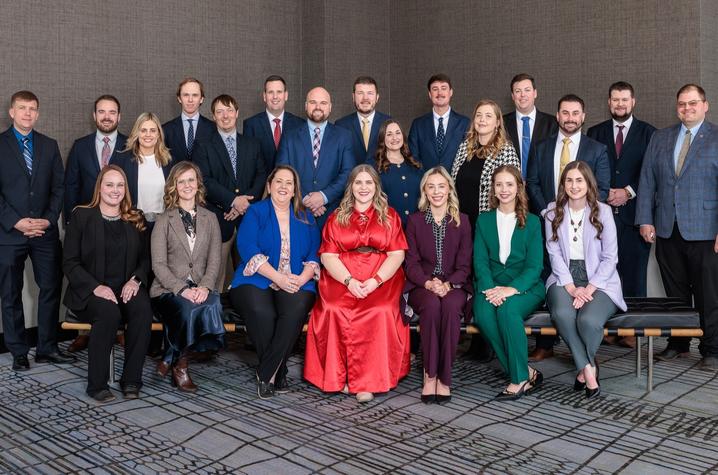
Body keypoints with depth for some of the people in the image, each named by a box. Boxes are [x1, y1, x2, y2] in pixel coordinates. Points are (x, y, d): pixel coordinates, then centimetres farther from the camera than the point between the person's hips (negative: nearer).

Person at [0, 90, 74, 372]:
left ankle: (47, 348, 14)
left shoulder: (49, 146, 11)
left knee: (51, 289, 3)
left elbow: (58, 187, 8)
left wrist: (49, 219, -6)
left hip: (45, 231, 3)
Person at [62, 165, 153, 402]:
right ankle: (97, 384, -21)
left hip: (127, 289, 3)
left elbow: (145, 259, 14)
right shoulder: (81, 216, 5)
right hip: (91, 291, -3)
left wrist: (135, 280, -8)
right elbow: (70, 262, -1)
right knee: (109, 313, -35)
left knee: (143, 309, -31)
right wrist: (96, 287, -15)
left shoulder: (136, 220, 15)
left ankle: (131, 380, -21)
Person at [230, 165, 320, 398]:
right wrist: (279, 278, -16)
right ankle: (278, 372, -13)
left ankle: (266, 374, -21)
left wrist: (301, 279, -12)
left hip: (296, 283, 2)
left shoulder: (306, 218, 18)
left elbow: (314, 255, 9)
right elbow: (247, 249, -6)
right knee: (262, 312, -34)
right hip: (257, 281, -2)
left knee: (296, 310, -32)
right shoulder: (255, 213, 8)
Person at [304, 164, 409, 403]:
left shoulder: (389, 216, 14)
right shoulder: (337, 217, 16)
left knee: (381, 311, -32)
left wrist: (376, 280, -14)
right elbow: (328, 256, 5)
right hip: (341, 278, 1)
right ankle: (339, 376, -19)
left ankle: (368, 381, -25)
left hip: (382, 279, -1)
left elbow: (397, 254, 3)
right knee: (334, 310, -30)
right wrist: (349, 281, -13)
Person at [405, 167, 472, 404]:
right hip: (422, 286, 0)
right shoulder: (415, 220, 10)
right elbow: (412, 262, 4)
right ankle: (429, 374, -26)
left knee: (451, 306, -35)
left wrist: (447, 285, -16)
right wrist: (429, 283, -16)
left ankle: (444, 377, -28)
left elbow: (464, 265, 4)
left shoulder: (462, 220, 10)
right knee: (432, 304, -35)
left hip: (454, 286, 0)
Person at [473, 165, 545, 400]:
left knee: (508, 308, -35)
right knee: (483, 314, -31)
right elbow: (480, 261, 4)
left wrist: (512, 289, -21)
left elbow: (534, 266, -2)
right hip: (491, 285, 2)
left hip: (525, 286, -2)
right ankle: (527, 373, -20)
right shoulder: (484, 220, 14)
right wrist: (490, 288, -16)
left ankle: (519, 378, -21)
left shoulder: (532, 222, 7)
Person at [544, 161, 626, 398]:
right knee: (562, 314, -33)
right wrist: (571, 287, -11)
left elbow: (610, 257, 0)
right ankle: (589, 367, -13)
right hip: (564, 279, 1)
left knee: (589, 320, -31)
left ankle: (583, 367, 0)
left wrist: (589, 289, -12)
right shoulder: (553, 211, 8)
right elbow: (554, 253, 2)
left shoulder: (603, 211, 2)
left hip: (598, 281, -1)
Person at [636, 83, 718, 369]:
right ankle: (678, 343, 23)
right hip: (667, 230, 4)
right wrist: (645, 220, 3)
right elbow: (647, 180, 10)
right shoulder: (660, 139, 13)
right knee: (675, 292, 11)